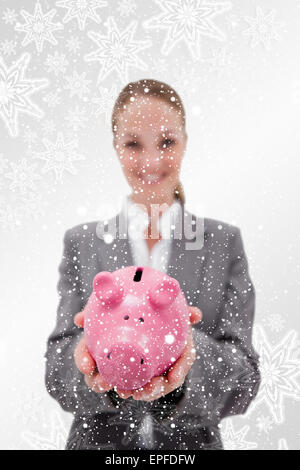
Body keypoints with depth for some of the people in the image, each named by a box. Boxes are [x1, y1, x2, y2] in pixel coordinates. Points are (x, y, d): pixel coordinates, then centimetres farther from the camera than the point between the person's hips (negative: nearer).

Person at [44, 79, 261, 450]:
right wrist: (93, 357, -31)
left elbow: (245, 380, -12)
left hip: (192, 442, 0)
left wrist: (190, 356, -32)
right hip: (98, 440, 0)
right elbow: (57, 376, -9)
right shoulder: (81, 243, -5)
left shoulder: (224, 241, -5)